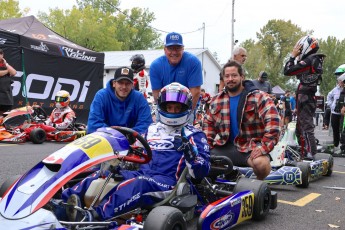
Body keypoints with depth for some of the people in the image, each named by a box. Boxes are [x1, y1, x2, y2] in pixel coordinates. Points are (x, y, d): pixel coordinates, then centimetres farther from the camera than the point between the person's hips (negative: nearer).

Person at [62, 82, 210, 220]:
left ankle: (97, 215, -53)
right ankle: (66, 201, -30)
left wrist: (189, 149, -20)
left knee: (140, 183, -37)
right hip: (142, 174, 6)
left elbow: (202, 171, -4)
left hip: (168, 182, -6)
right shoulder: (152, 129, 21)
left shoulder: (194, 135, 6)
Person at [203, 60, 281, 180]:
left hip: (251, 147, -4)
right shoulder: (216, 100, 10)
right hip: (225, 147, 4)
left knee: (261, 163, -35)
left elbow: (273, 122, -18)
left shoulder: (259, 97, -7)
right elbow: (208, 124, 17)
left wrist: (264, 147, -26)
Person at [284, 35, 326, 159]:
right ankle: (303, 153, 25)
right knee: (300, 128, 17)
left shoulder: (309, 60, -15)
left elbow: (287, 71, -18)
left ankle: (311, 154, -7)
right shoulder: (316, 60, 15)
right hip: (309, 98, 10)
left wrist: (293, 55, -8)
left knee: (307, 128, -9)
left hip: (304, 98, -10)